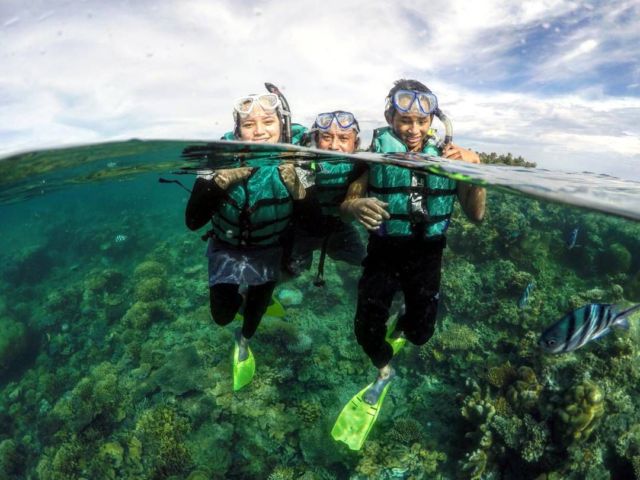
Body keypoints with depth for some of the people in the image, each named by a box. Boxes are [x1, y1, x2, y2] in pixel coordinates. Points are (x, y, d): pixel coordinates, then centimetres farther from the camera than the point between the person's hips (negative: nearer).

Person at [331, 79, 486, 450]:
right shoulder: (376, 154, -11)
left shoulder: (447, 157, -7)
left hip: (426, 255, 1)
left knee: (421, 333, 8)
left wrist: (475, 169, -26)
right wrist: (358, 206, -33)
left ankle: (401, 326, 49)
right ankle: (385, 373, 30)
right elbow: (345, 203, -9)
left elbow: (476, 215, -8)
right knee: (366, 329, -5)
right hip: (384, 252, -1)